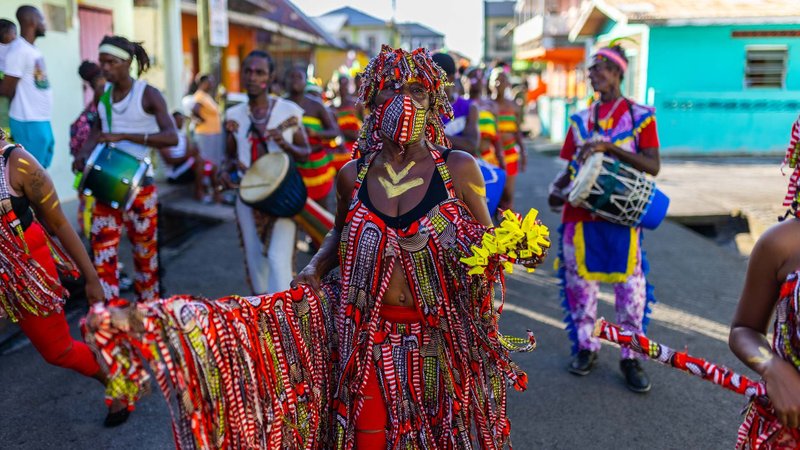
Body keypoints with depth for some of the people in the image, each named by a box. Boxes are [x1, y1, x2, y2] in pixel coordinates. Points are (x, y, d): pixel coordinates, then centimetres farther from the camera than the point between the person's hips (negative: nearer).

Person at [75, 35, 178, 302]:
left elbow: (171, 137, -23)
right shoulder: (103, 93, 6)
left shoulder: (148, 95, -11)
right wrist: (84, 155, -1)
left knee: (144, 249, 8)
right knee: (102, 247, 0)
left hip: (139, 183, -5)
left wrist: (123, 136, -30)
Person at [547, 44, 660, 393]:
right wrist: (557, 187, -9)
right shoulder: (580, 119, 10)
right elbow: (571, 166, 12)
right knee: (580, 280, 9)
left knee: (629, 284, 1)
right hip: (580, 212, 3)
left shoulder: (641, 115, -1)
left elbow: (653, 166, -10)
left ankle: (631, 356, 14)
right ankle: (585, 346, 24)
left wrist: (610, 147, -21)